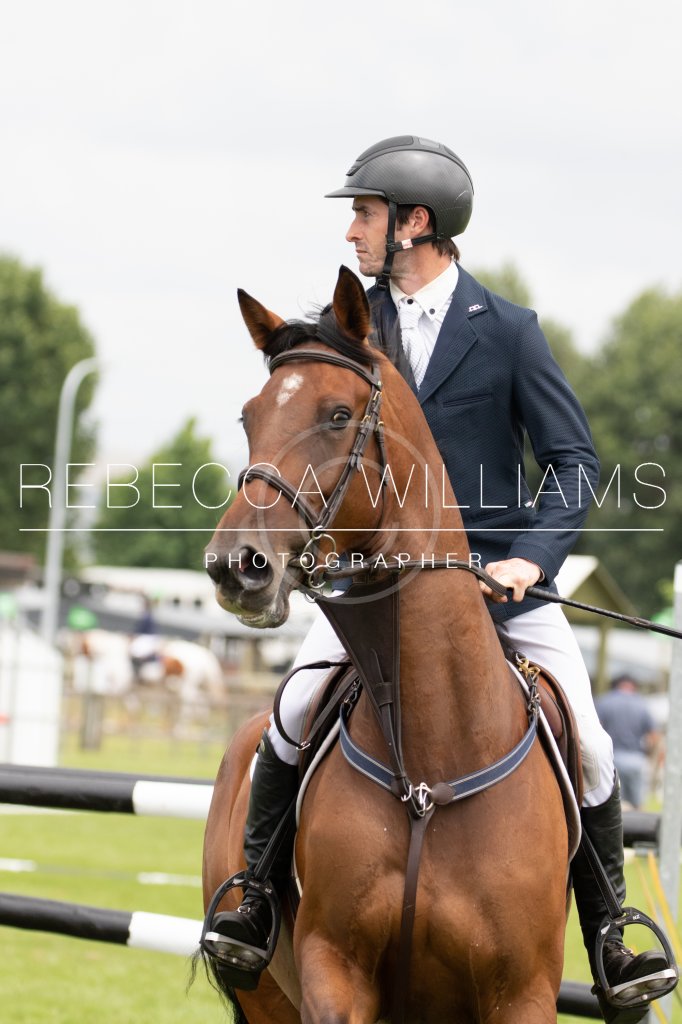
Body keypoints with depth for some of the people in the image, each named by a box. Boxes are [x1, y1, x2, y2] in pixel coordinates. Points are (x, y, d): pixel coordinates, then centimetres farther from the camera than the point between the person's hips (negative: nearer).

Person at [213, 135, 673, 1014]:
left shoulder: (510, 330, -2)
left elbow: (574, 461, -2)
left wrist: (531, 557, -17)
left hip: (498, 571, -1)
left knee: (583, 739, -8)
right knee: (297, 711, -19)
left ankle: (612, 935, 9)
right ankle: (252, 890, -2)